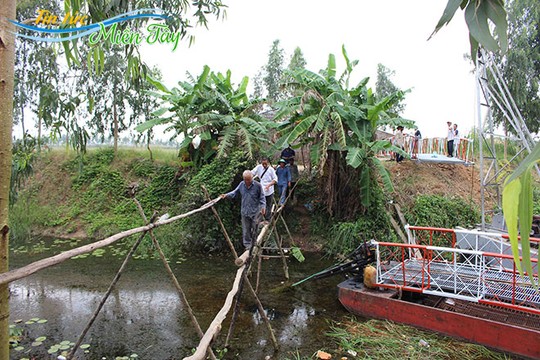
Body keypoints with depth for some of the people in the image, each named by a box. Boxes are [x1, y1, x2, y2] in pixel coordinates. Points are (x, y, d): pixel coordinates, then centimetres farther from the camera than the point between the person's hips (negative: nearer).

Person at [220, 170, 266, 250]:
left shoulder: (257, 185, -10)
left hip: (255, 211, -3)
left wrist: (263, 206, -17)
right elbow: (235, 192, 11)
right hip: (245, 211, 3)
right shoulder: (242, 184, 1)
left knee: (255, 229, 6)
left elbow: (262, 197, -4)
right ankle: (247, 244, 23)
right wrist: (226, 195, -3)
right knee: (246, 229, 10)